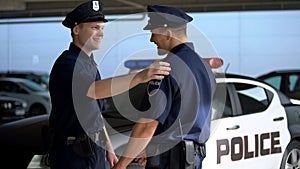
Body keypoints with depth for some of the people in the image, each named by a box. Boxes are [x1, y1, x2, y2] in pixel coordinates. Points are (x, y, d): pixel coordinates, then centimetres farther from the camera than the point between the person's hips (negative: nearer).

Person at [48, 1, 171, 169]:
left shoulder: (90, 64, 15)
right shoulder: (68, 64, -16)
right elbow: (95, 89, -36)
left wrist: (108, 148, 18)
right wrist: (139, 77, -46)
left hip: (94, 149, 9)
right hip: (73, 154, -9)